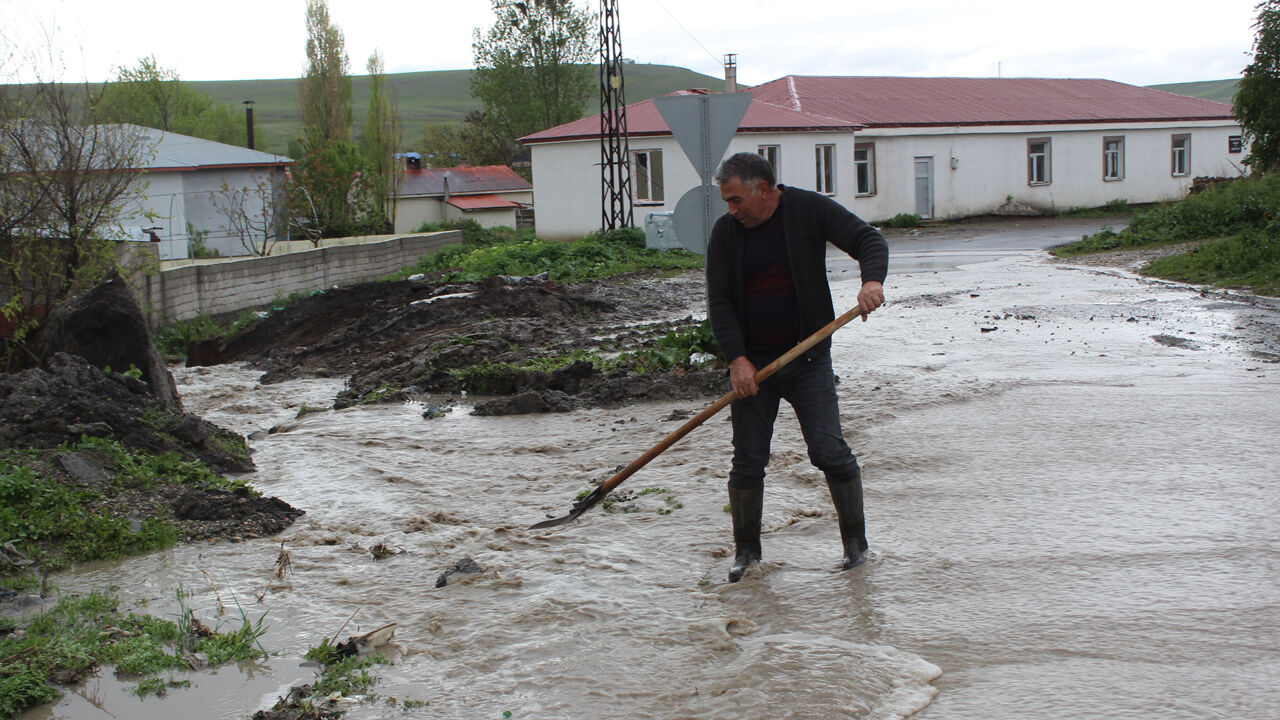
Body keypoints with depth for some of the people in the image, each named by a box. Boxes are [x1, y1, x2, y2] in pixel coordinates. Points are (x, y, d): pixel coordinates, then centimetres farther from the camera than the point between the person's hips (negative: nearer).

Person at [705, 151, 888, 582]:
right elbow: (719, 302, -2)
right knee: (748, 460, 3)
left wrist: (872, 279, -27)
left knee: (830, 452, -6)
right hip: (751, 364, 2)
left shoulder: (810, 210, -2)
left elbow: (868, 240, -5)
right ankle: (746, 549, 18)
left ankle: (855, 540, 11)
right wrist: (736, 358, -15)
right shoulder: (725, 232, 2)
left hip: (808, 359, -2)